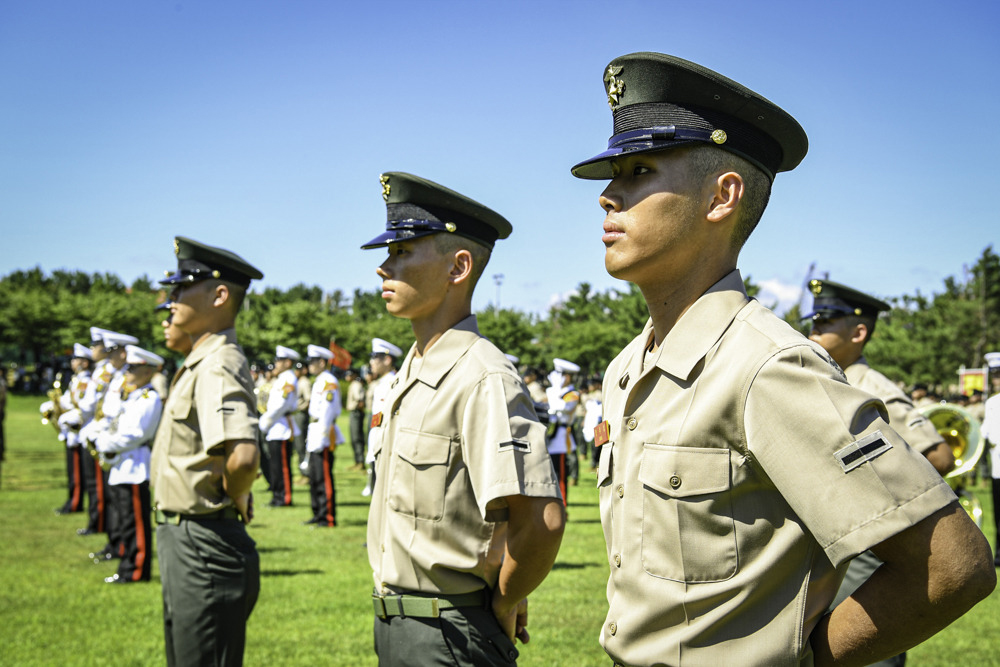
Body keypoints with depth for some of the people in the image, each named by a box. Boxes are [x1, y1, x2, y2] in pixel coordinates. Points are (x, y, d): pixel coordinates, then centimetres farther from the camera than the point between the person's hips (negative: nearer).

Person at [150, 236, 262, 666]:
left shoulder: (218, 366, -20)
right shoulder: (201, 362, 12)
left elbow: (243, 457, -35)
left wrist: (233, 500, -16)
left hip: (202, 548, -10)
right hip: (186, 542, 10)